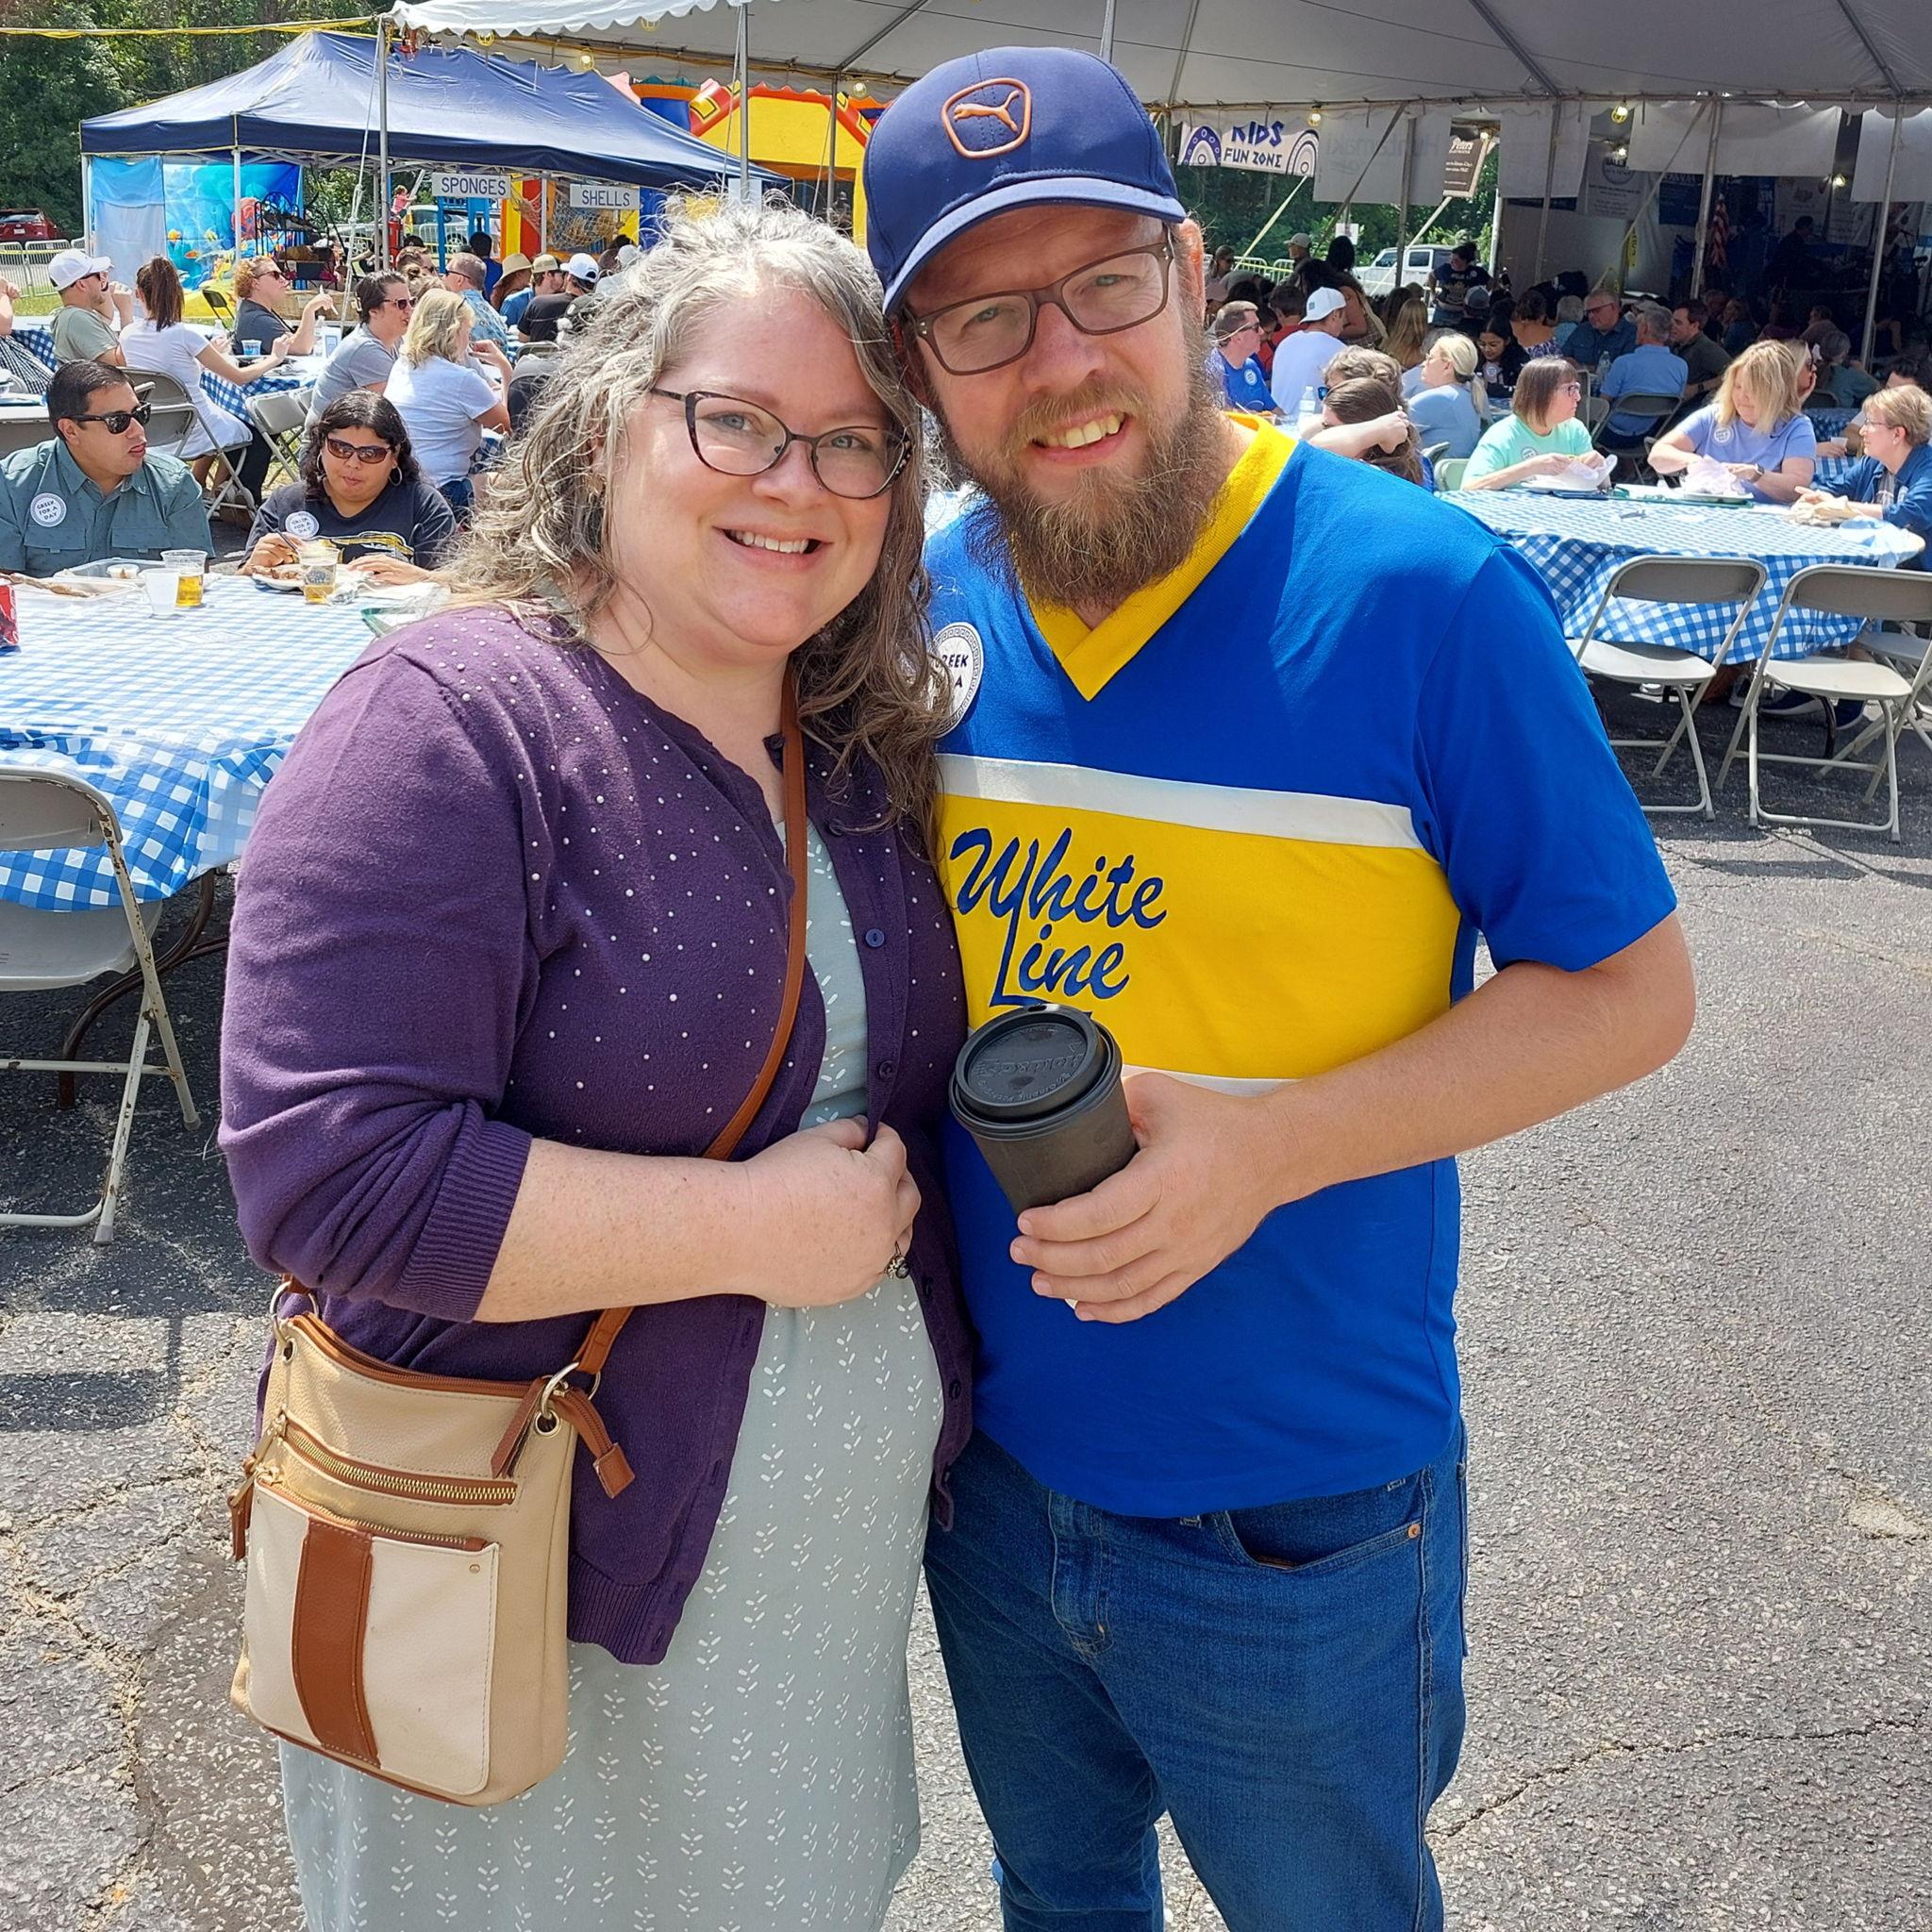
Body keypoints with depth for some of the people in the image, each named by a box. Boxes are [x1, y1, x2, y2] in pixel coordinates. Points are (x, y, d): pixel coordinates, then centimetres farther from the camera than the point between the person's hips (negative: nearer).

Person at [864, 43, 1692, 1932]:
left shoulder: (1422, 592, -20)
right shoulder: (919, 603, -4)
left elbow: (1629, 986, -13)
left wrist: (1271, 1146, -26)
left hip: (1293, 1516, -4)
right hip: (988, 1455, 4)